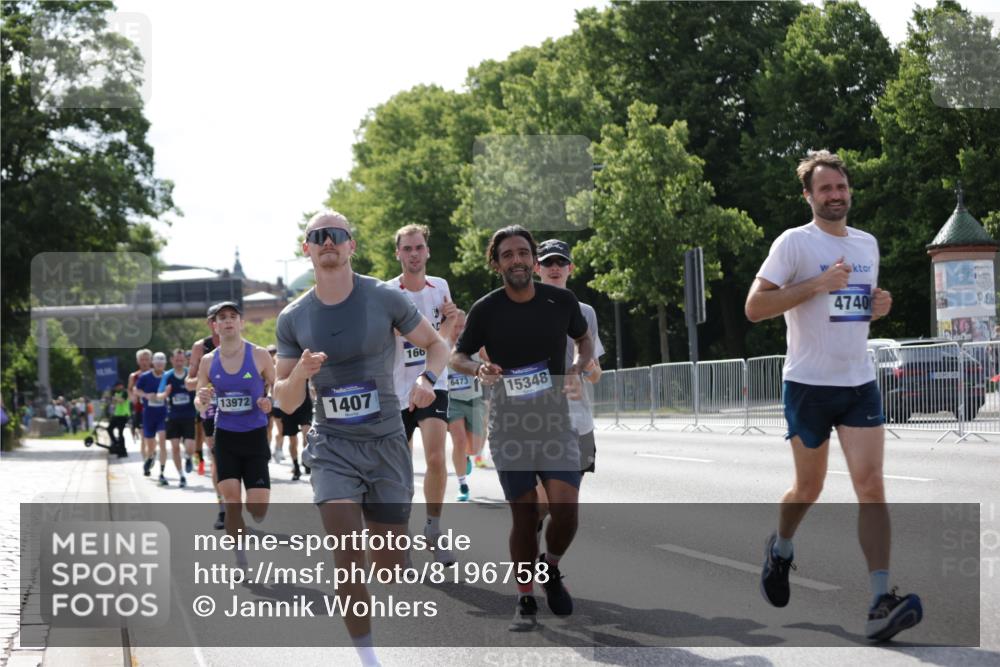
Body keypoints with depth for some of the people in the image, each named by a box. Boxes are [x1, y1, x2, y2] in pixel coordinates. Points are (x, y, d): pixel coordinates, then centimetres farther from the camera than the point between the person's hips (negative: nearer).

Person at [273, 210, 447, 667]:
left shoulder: (385, 299, -5)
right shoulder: (293, 319, 0)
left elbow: (437, 345, 6)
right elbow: (286, 402, 4)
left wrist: (426, 378, -15)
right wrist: (300, 375, -18)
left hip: (386, 444, 0)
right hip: (332, 445, 0)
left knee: (388, 567, 4)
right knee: (349, 563, -17)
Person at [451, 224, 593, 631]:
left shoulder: (561, 301, 0)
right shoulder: (485, 310, -3)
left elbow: (585, 339, 18)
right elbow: (457, 356, 9)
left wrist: (577, 369, -2)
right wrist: (478, 369, -14)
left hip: (556, 422, 1)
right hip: (508, 427, 0)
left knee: (565, 508, -13)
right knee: (524, 515, 0)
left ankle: (551, 568, 17)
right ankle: (525, 599, 16)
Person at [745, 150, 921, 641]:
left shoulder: (868, 243, 12)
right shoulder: (795, 242, -7)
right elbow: (754, 308, -12)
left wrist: (879, 306, 4)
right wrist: (815, 285, -20)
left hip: (860, 383, 4)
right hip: (809, 384, -4)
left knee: (871, 485, -10)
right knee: (809, 488, 10)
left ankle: (880, 603, -18)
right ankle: (781, 549, 42)